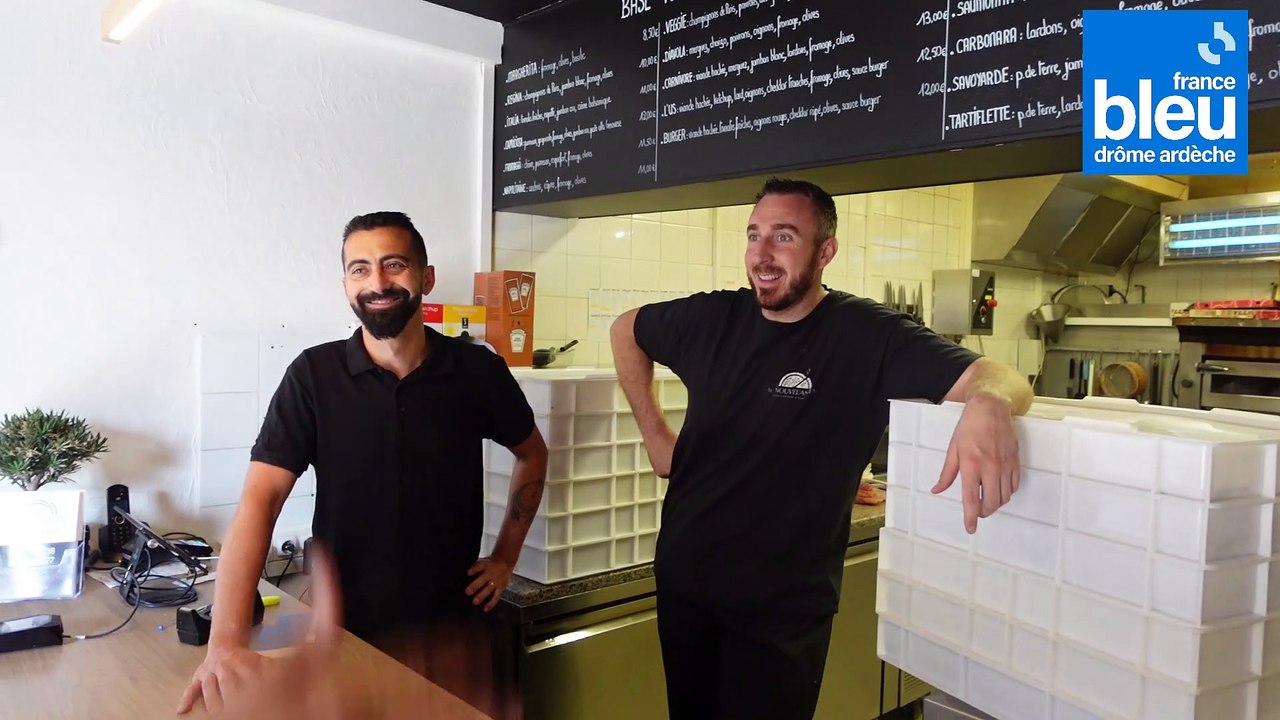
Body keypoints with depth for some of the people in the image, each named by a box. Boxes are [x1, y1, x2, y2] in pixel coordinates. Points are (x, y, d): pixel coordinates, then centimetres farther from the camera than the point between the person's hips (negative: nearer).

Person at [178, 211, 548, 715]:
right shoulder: (314, 376, -11)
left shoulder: (478, 371, -7)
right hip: (347, 627, -1)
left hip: (450, 625, 1)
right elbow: (259, 499, -18)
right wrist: (226, 640, -30)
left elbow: (532, 454, 11)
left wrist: (506, 557, 7)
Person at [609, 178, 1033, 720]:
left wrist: (989, 406, -49)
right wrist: (654, 434, 6)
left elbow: (996, 377, -23)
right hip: (682, 583, 5)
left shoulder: (868, 337, -16)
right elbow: (626, 331, 13)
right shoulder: (711, 319, -4)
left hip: (784, 608, -4)